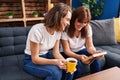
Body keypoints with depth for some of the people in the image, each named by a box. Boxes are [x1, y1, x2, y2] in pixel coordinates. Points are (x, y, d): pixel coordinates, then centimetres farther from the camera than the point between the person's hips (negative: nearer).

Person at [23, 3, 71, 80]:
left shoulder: (58, 30, -8)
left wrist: (66, 62, -24)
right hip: (31, 61, -5)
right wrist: (55, 62, -36)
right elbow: (35, 59, -23)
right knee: (55, 72, -30)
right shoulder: (37, 30, -29)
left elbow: (56, 52, -4)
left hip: (46, 57, 6)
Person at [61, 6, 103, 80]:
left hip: (81, 50, 4)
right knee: (77, 63, -32)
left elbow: (90, 46, -14)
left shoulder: (88, 28, -12)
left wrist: (95, 52, -38)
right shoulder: (66, 29, -23)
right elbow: (66, 50, -22)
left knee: (95, 59, -22)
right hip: (69, 53, -3)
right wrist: (79, 57, -41)